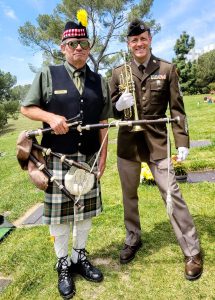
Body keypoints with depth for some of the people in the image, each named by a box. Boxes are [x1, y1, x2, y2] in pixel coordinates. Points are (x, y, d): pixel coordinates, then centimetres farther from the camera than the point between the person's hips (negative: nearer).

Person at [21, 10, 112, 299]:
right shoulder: (47, 75, 2)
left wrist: (103, 154, 3)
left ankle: (80, 256, 36)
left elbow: (103, 122, 8)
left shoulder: (99, 81, 9)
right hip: (58, 157, -3)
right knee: (59, 212, 7)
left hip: (89, 157, 3)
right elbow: (26, 108, 3)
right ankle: (63, 264, 29)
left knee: (86, 210, 13)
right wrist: (50, 116, -16)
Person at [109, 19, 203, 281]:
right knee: (129, 195, 14)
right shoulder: (118, 73, 5)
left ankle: (192, 251, 14)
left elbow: (177, 109, 1)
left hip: (157, 142, -2)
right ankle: (133, 239, 36)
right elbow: (110, 110, 8)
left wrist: (182, 141, -6)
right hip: (127, 142, 3)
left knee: (172, 194, -3)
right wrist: (118, 105, -15)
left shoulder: (167, 69, 1)